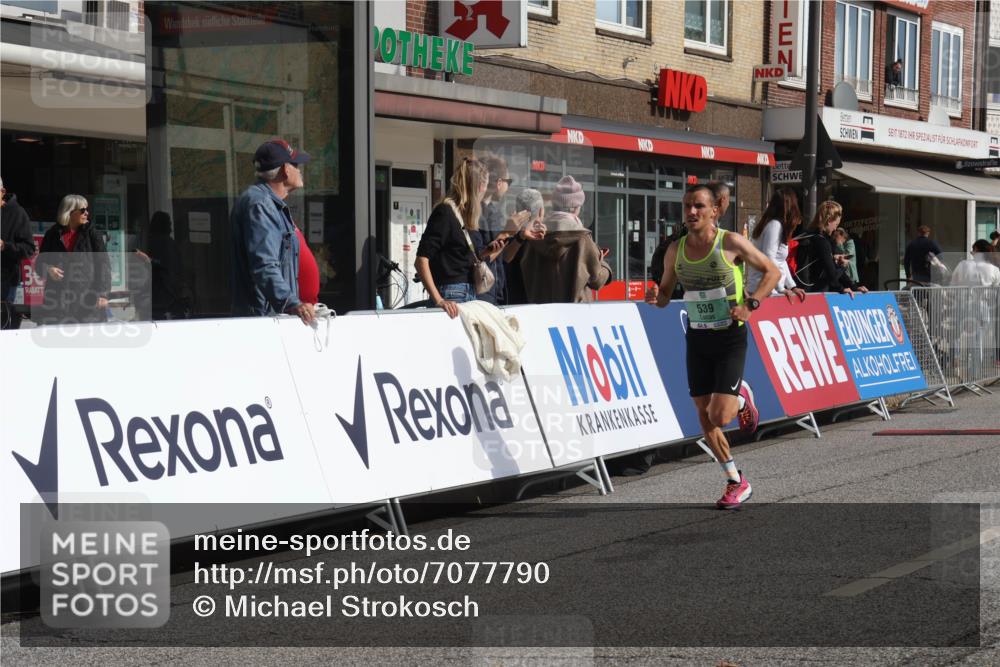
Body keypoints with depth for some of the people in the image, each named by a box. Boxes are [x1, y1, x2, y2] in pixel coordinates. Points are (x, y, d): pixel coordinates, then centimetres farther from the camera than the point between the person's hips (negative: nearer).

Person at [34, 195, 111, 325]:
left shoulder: (91, 234, 6)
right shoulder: (53, 234, 8)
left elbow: (103, 264, 2)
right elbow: (39, 262, 16)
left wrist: (103, 294, -6)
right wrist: (48, 269, -8)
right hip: (57, 298, 1)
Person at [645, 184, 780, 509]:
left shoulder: (731, 242, -11)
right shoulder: (675, 251, 0)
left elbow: (772, 272, -3)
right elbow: (665, 294, 12)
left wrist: (750, 304, -16)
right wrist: (655, 297, -12)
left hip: (730, 337, -4)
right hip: (697, 338, 4)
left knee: (719, 417, -14)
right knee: (705, 419, 6)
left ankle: (741, 397, 22)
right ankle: (736, 482, 23)